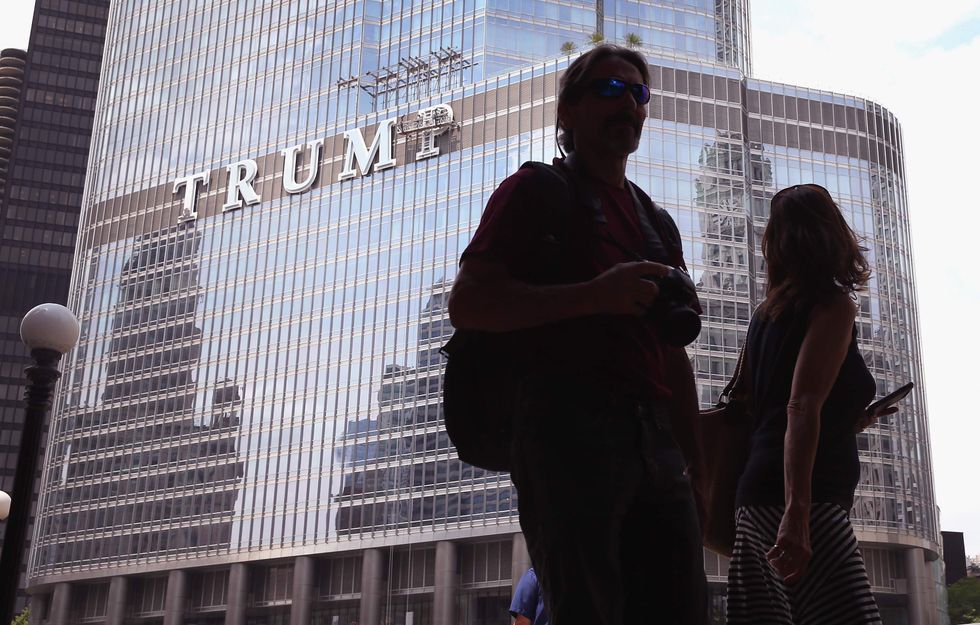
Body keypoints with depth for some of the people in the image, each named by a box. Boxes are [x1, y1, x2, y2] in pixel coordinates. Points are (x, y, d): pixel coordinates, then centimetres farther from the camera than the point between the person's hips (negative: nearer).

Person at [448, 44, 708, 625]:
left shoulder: (658, 222, 26)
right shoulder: (537, 190, 6)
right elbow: (467, 303, -7)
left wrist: (695, 466, 16)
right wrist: (594, 296, -16)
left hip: (655, 440, 7)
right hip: (568, 428, -6)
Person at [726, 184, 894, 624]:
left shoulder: (767, 314, 20)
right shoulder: (834, 304, -2)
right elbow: (802, 407, -16)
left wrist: (852, 420, 34)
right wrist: (797, 512, -24)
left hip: (756, 498, 8)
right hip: (807, 501, -8)